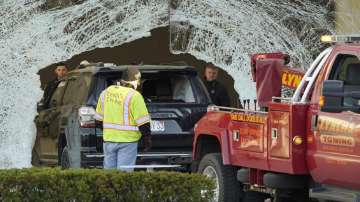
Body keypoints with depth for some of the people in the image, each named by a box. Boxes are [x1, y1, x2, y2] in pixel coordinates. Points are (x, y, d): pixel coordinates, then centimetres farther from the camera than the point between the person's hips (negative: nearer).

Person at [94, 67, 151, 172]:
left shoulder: (106, 92, 8)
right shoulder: (134, 96, -13)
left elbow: (99, 117, 17)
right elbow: (143, 121, -13)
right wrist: (147, 138, -3)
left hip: (108, 139, 6)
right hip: (127, 140, -6)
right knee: (124, 171, -4)